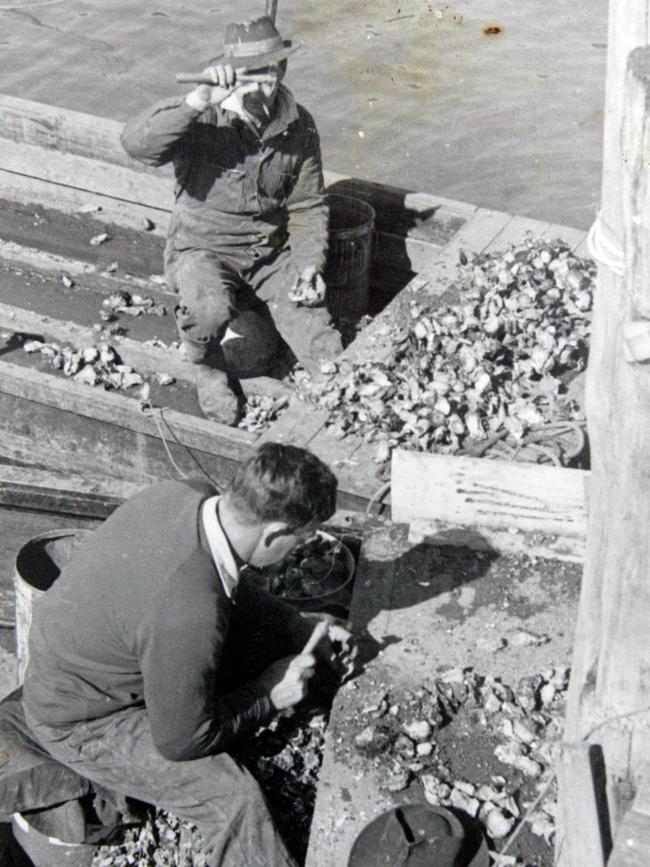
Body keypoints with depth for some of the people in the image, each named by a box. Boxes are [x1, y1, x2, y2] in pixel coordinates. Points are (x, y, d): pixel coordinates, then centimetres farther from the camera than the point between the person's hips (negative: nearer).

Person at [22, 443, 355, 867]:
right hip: (82, 720, -8)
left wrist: (303, 629, 0)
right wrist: (268, 694, -13)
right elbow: (180, 742, -24)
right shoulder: (190, 615, -41)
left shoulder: (189, 494, -18)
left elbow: (232, 586, 6)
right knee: (234, 800, -22)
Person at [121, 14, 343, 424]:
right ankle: (209, 371, 1)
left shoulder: (299, 126, -3)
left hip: (271, 250, 4)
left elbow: (307, 206, 6)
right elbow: (137, 143, -36)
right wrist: (198, 100, -44)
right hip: (203, 246, -4)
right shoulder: (203, 119, -18)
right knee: (209, 309, -33)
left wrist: (310, 266, -7)